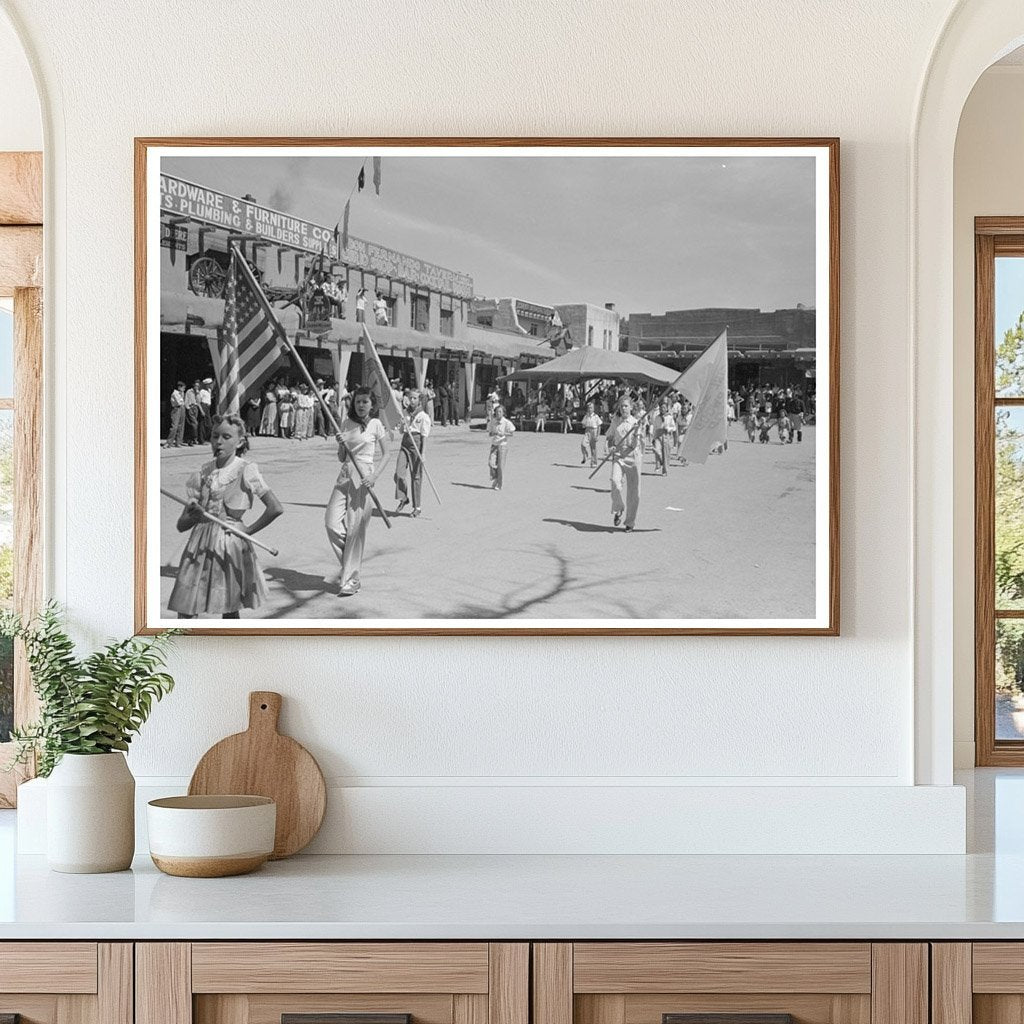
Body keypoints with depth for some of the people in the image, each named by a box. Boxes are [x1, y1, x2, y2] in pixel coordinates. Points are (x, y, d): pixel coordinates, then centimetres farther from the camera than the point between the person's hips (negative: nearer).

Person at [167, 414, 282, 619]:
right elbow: (181, 525, 9)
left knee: (229, 612, 3)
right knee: (184, 611, -2)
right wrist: (194, 515, -13)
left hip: (231, 545, -4)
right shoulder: (203, 473, 8)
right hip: (200, 545, 4)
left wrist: (249, 529, -8)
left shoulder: (246, 471, -4)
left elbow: (275, 508, -12)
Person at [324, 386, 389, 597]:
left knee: (355, 529, -6)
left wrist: (374, 476, -11)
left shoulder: (375, 425, 0)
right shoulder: (346, 424, 12)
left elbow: (385, 454, 4)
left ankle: (351, 581, 1)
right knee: (332, 522, -8)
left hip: (364, 476, -5)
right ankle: (348, 566, 15)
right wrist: (341, 445, -6)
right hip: (345, 474, 5)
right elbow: (341, 457, 16)